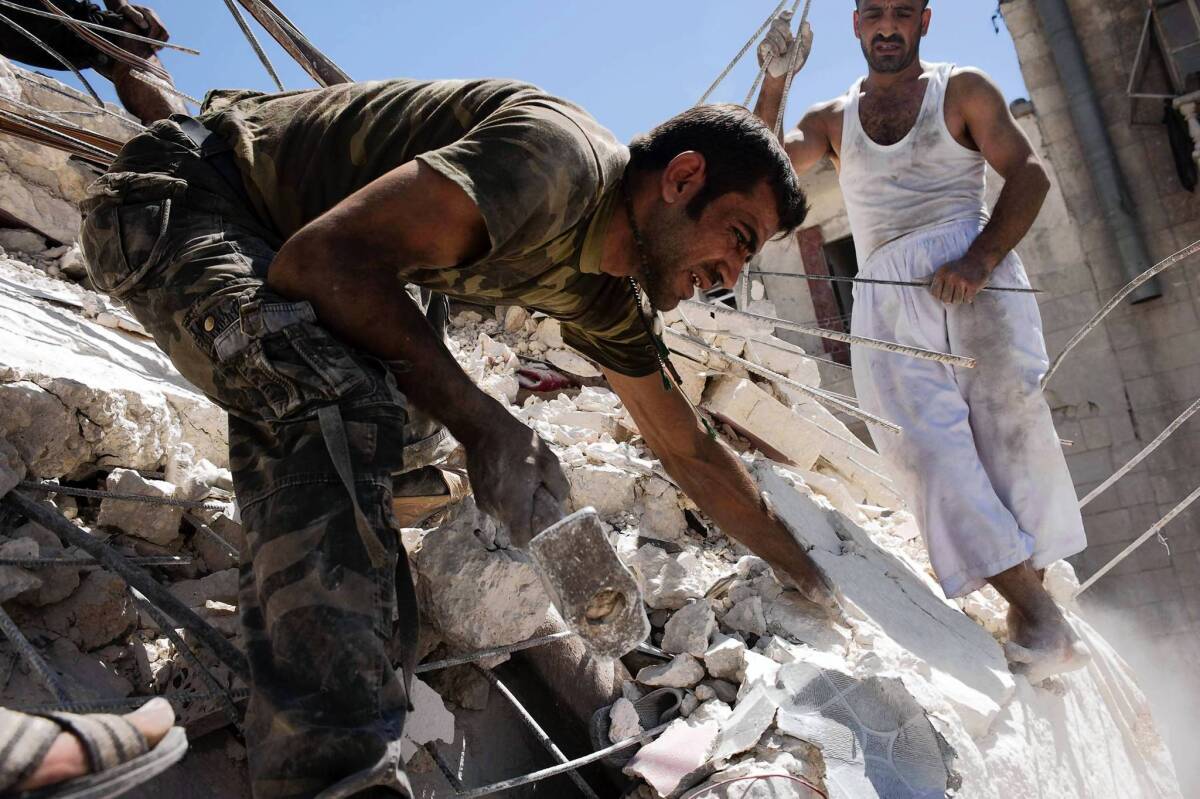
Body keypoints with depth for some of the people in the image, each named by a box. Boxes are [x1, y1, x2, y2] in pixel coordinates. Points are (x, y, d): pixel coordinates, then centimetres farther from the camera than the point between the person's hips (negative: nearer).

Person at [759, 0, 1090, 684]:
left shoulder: (962, 90, 16)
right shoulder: (832, 120, 23)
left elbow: (1029, 173, 5)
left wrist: (980, 257, -13)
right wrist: (775, 81, -3)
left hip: (970, 267, -1)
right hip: (885, 294, 2)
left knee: (1005, 406, -18)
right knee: (923, 441, -16)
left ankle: (1032, 610, -15)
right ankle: (1037, 611, -20)